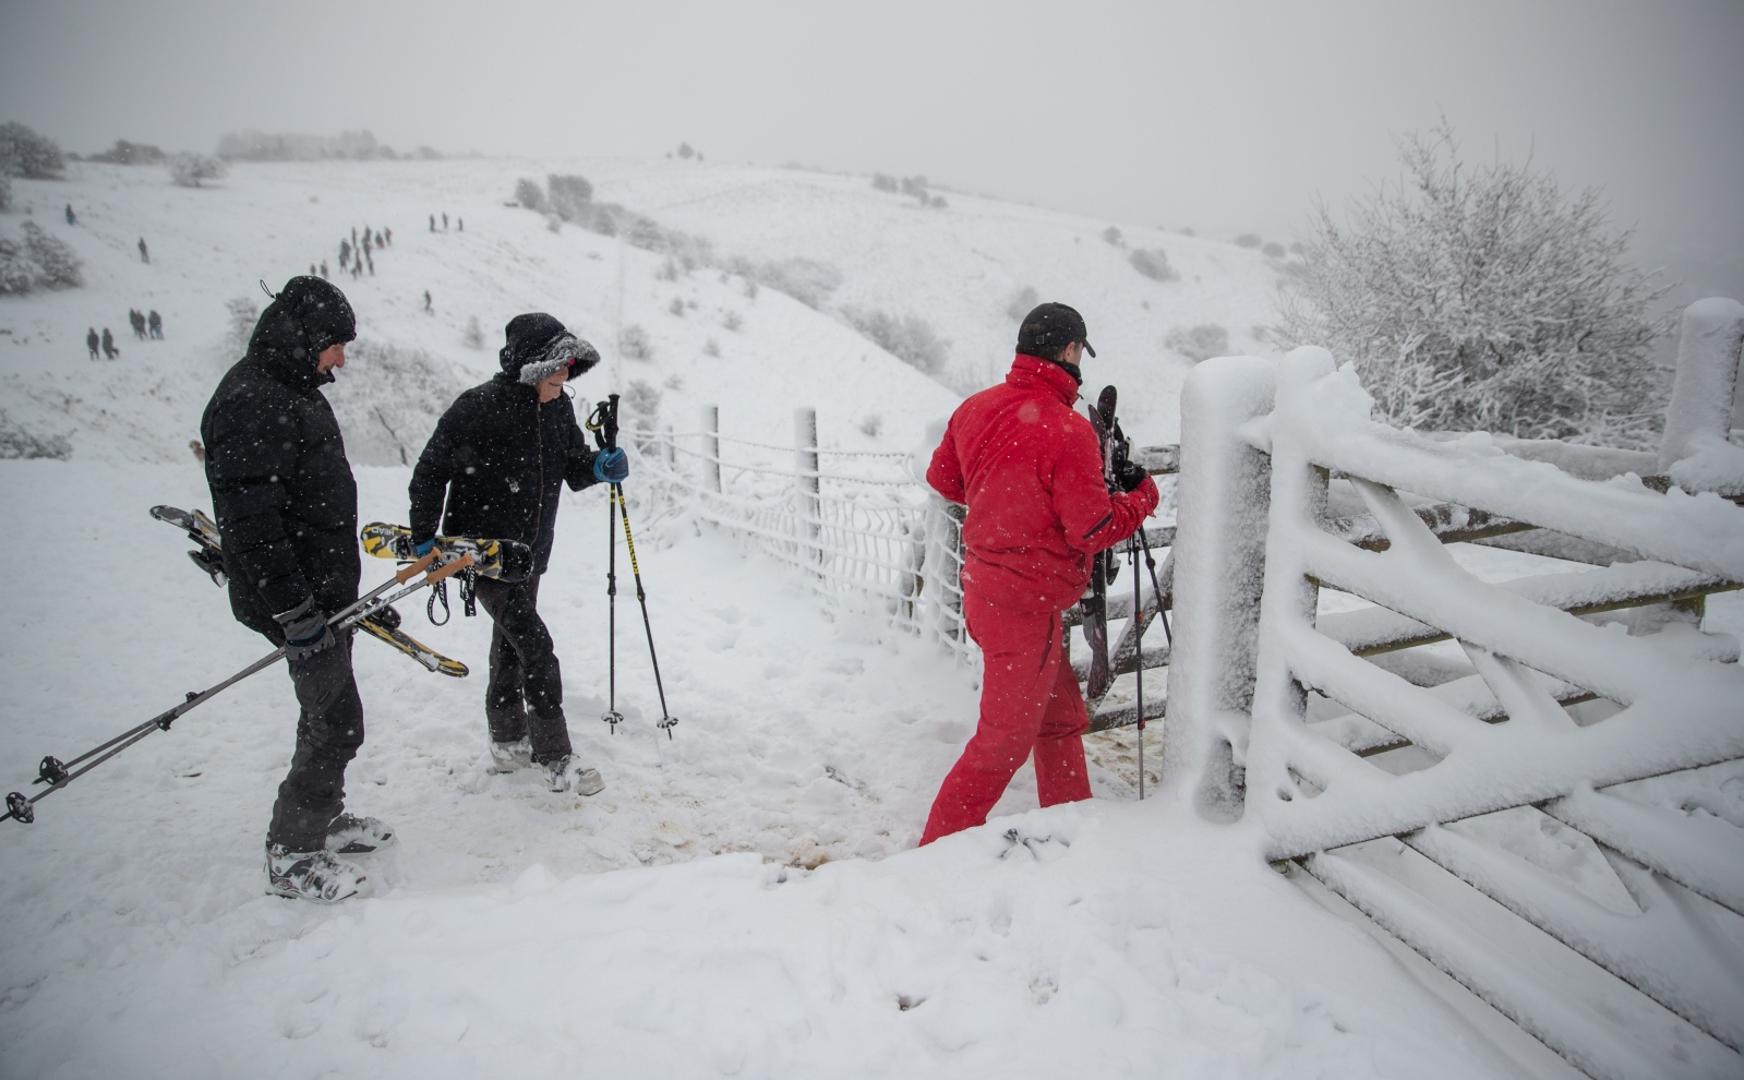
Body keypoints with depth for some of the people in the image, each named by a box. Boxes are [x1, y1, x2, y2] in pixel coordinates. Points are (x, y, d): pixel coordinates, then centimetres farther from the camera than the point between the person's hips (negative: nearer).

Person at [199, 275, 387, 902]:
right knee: (337, 723, -4)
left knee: (329, 715, 20)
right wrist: (293, 610, -24)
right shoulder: (250, 405, -20)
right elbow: (250, 522, -25)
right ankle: (291, 857, 11)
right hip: (296, 598, -10)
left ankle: (322, 819, 37)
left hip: (325, 590, 10)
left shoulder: (293, 392, 13)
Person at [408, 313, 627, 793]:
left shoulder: (558, 408, -1)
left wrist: (600, 466, -13)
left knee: (511, 646, 20)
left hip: (530, 551, 7)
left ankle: (507, 740, 36)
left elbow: (572, 465, 10)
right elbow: (430, 471, -13)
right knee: (535, 646, -13)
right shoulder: (478, 408, -20)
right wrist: (423, 539, -13)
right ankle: (556, 758, -4)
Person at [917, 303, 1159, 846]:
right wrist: (1141, 495, 0)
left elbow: (942, 478, 16)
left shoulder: (975, 408, 2)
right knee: (1005, 739, 5)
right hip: (1027, 604, -8)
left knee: (1061, 715, 22)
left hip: (983, 589, 9)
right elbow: (1093, 530, -17)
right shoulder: (1067, 430, -20)